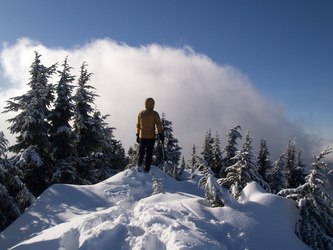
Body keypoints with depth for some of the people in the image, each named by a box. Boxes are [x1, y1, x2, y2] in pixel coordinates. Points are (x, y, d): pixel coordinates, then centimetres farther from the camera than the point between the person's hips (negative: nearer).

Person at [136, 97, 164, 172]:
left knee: (141, 152, 17)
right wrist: (161, 135, -2)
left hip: (142, 136, 3)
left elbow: (138, 125, 11)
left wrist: (137, 135, 18)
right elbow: (158, 125, -8)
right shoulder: (154, 114, -7)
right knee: (149, 153, 5)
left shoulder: (140, 114, 5)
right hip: (151, 137, -3)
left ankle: (139, 165, 10)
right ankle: (147, 168, 6)